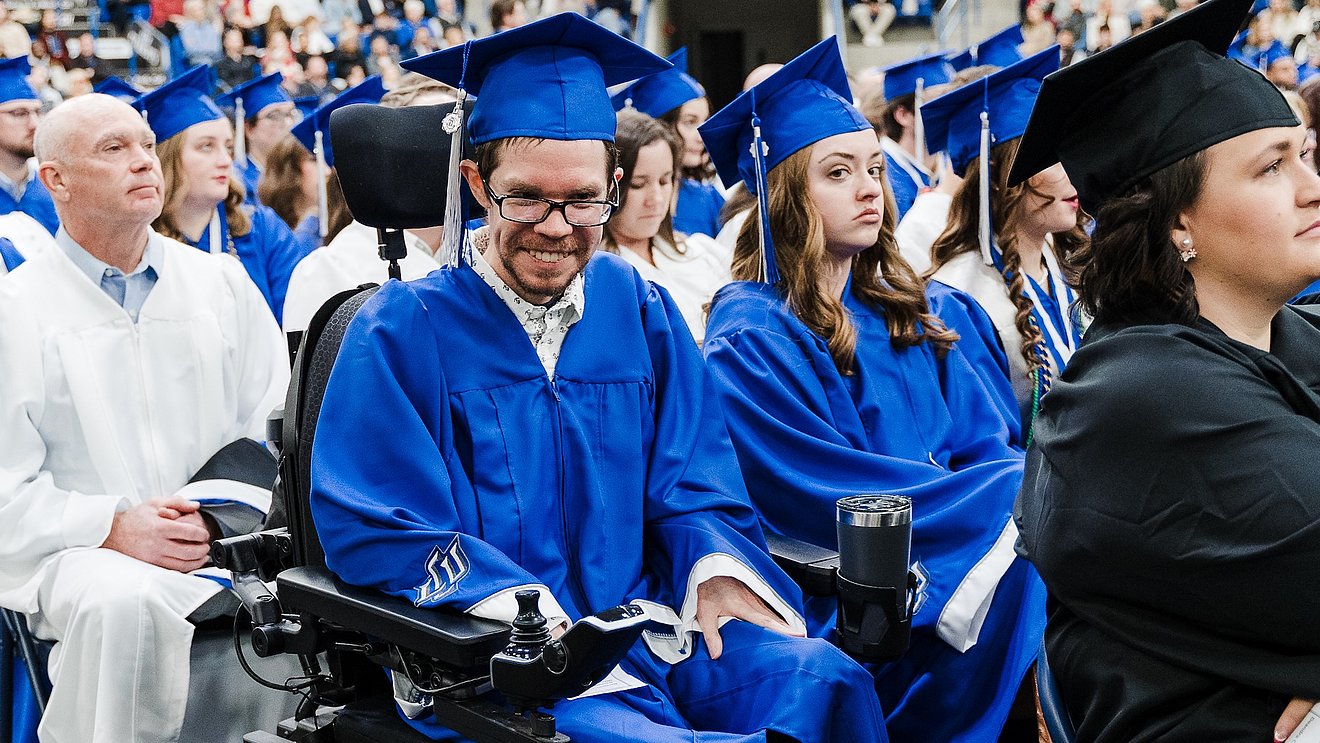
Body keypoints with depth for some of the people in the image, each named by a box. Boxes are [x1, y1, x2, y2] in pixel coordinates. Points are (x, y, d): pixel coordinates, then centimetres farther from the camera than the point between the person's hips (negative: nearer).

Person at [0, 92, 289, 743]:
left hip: (227, 542, 3)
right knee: (128, 601, -36)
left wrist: (219, 520, -10)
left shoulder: (222, 285, 13)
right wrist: (113, 527, -17)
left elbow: (280, 434, 8)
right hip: (80, 553, -3)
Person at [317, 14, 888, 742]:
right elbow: (377, 529, -6)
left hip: (649, 627, 4)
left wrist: (718, 573, -8)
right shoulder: (402, 331, -2)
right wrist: (523, 611, -20)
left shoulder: (643, 312, 10)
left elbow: (693, 486, 14)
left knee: (824, 680, -23)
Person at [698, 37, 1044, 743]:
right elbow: (833, 497, -14)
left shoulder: (920, 313, 15)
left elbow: (989, 445, 10)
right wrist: (1008, 496, -16)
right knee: (1034, 576, -27)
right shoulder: (749, 338, -6)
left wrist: (1033, 482, -13)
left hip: (939, 572, 6)